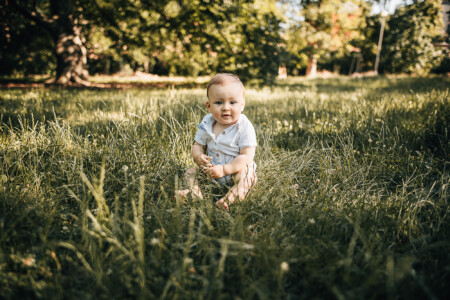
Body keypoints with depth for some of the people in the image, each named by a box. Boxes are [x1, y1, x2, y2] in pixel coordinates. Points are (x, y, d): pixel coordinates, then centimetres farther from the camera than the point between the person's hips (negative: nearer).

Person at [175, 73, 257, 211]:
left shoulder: (244, 127, -17)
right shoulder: (206, 124, -2)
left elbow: (246, 156, -22)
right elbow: (198, 146, 5)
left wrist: (224, 169, -33)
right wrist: (199, 157, -21)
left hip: (235, 169, -5)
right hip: (212, 169, 5)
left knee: (244, 176, -34)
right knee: (191, 172, -7)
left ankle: (230, 198, -49)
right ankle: (194, 192, -29)